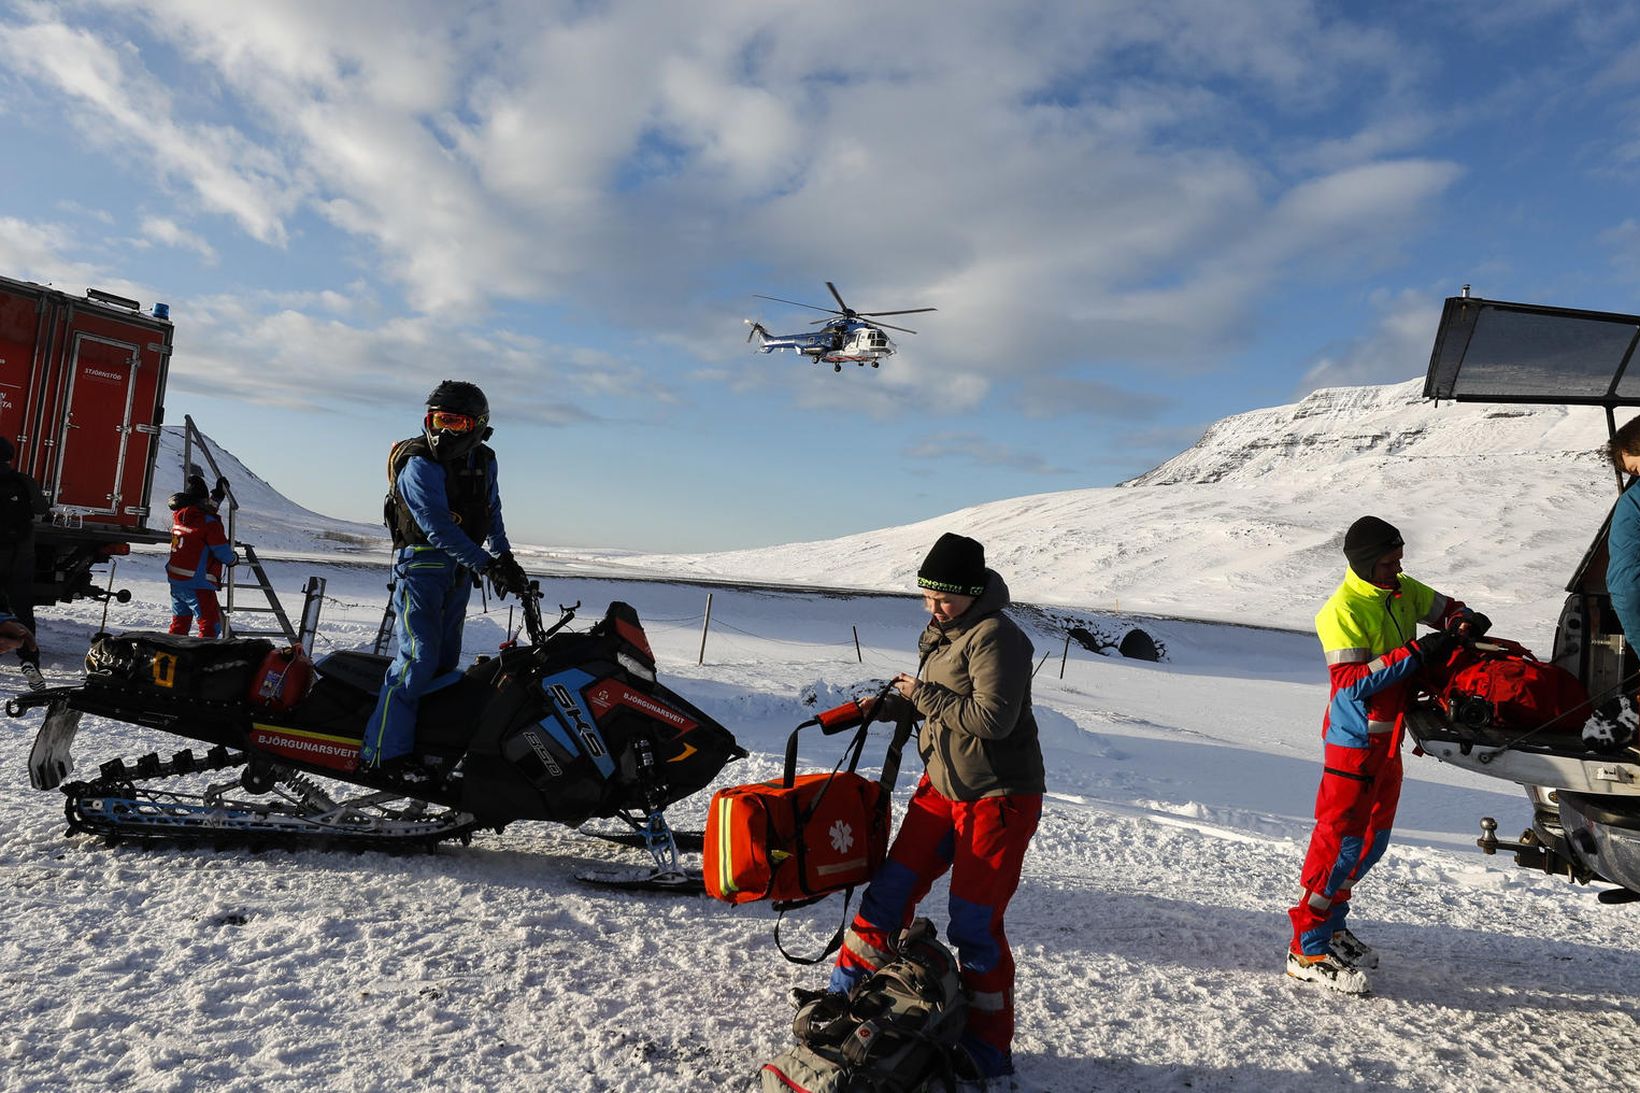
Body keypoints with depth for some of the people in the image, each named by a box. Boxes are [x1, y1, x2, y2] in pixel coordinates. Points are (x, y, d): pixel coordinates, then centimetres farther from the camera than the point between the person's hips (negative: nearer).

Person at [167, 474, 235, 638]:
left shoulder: (178, 515, 5)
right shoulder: (209, 523, -16)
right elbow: (223, 553, -14)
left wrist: (217, 494, 34)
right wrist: (234, 559, 8)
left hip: (175, 580, 8)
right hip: (198, 584, -8)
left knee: (179, 623, 21)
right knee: (211, 627, -3)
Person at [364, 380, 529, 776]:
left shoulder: (483, 462, 6)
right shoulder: (419, 465, -17)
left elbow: (492, 514, 20)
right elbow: (438, 528, -27)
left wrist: (506, 557, 14)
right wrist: (489, 565, -32)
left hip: (460, 570, 7)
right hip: (421, 566, -7)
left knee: (446, 659, 10)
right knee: (419, 658, -14)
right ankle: (383, 750, -9)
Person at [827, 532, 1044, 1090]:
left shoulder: (996, 637, -20)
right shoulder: (942, 632, 8)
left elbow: (992, 718, -29)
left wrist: (922, 694, -19)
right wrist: (888, 706, 3)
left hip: (998, 799, -8)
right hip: (941, 787, 8)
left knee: (975, 924, -1)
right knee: (890, 889, 9)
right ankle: (846, 990, 26)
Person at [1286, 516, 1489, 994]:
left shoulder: (1403, 591, 6)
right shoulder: (1341, 611, -17)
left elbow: (1447, 609, 18)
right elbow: (1352, 682, -23)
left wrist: (1466, 624, -6)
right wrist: (1414, 653, -28)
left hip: (1389, 739, 9)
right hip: (1354, 740, -9)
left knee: (1372, 838, 15)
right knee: (1340, 840, -8)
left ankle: (1331, 924, 29)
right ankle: (1307, 950, -2)